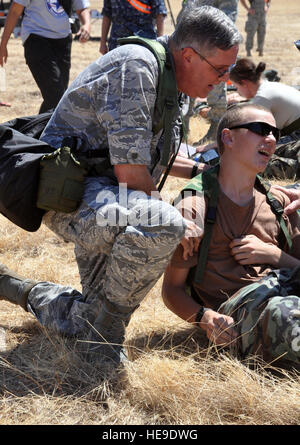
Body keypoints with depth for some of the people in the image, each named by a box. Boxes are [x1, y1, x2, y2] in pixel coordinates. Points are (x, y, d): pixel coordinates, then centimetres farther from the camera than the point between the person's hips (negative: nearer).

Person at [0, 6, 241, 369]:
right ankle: (104, 324, -17)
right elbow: (129, 170, -23)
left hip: (102, 194, 10)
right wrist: (174, 223, -11)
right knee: (161, 224, -37)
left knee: (91, 324, 9)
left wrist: (198, 170, 22)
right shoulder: (136, 65, -18)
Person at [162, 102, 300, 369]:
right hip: (234, 311, -4)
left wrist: (272, 254, 1)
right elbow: (172, 289, 7)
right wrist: (204, 317, -14)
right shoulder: (193, 208, 5)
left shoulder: (278, 203, 21)